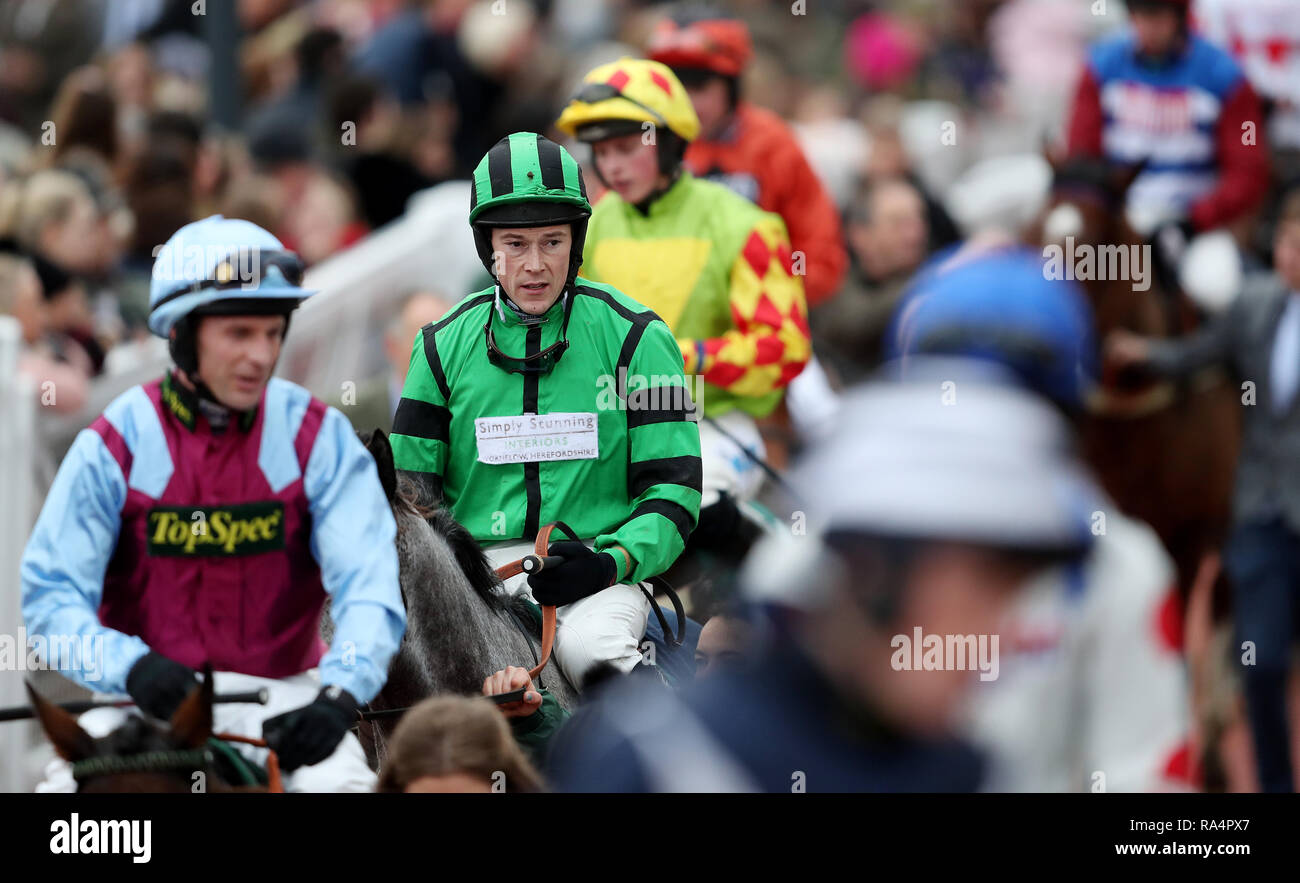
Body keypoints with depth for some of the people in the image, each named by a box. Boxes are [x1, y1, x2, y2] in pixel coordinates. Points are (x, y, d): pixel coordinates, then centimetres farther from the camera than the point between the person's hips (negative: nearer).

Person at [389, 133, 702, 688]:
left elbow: (673, 485, 3)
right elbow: (409, 483, 16)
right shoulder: (443, 344, 11)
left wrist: (611, 562, -15)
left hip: (602, 573, -1)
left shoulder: (634, 336, 5)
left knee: (589, 647, -35)